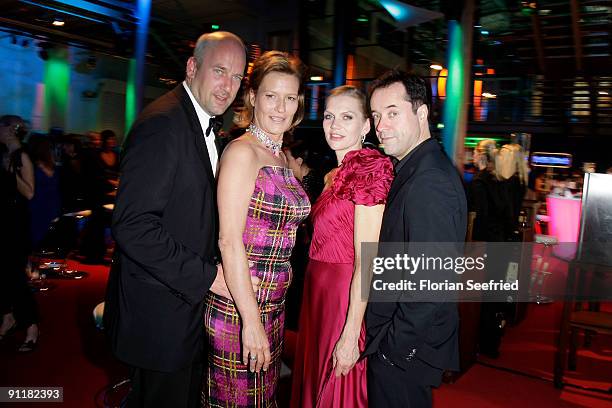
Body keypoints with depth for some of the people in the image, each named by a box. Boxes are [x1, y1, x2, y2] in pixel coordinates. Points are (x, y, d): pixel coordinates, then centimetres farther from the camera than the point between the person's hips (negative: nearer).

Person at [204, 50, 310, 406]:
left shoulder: (283, 157, 10)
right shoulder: (242, 151, -15)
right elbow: (229, 240, -20)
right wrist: (250, 319, -21)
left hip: (274, 304, 8)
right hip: (237, 307, -8)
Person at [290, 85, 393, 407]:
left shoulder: (368, 170, -16)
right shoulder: (335, 175, 10)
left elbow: (366, 264, -20)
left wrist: (350, 337, -19)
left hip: (346, 299, -8)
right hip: (319, 294, 8)